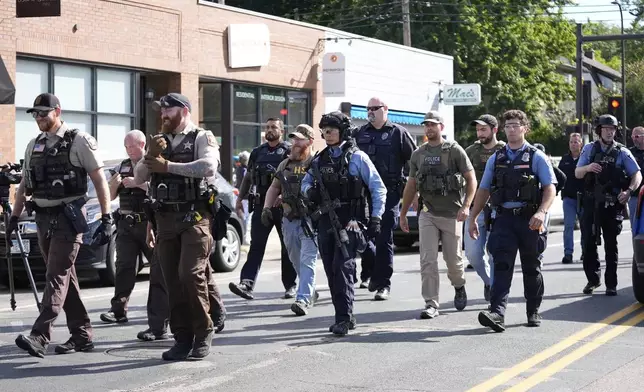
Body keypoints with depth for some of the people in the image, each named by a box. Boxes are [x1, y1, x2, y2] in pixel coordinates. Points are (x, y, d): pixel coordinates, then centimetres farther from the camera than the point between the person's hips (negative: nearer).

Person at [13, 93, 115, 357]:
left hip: (68, 218, -7)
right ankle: (82, 335, 17)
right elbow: (25, 186, 19)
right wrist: (14, 217, 12)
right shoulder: (34, 146, 13)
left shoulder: (79, 141, -6)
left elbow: (99, 181, -9)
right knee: (65, 277, 10)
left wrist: (107, 218, -15)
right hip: (43, 218, 7)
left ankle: (40, 337, -23)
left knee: (57, 276, -14)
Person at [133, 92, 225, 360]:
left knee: (191, 275, -14)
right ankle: (182, 338, 8)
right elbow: (138, 178, 12)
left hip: (194, 217, -6)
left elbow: (209, 166, -19)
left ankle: (203, 332, 0)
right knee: (173, 281, 3)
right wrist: (150, 156, -8)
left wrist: (168, 166, -15)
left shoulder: (202, 138, 1)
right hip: (166, 218, 6)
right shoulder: (159, 142, 19)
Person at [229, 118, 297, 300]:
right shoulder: (257, 153, 16)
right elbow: (248, 177, 23)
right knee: (256, 245, -8)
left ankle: (290, 286, 17)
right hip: (261, 205, 4)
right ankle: (247, 284, -19)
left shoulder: (288, 152, 0)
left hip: (283, 206, -3)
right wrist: (240, 198, 15)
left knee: (287, 247, 6)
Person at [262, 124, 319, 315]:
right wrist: (267, 208, 11)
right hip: (289, 220, 7)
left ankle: (303, 299, -17)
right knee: (296, 261, 15)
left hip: (310, 220, -7)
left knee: (307, 260, -12)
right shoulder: (284, 165, 15)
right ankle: (311, 292, 32)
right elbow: (274, 187, 23)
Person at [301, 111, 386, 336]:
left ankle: (344, 319, -17)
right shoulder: (319, 160, 14)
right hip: (325, 222, 6)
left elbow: (378, 188, 0)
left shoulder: (356, 158, -1)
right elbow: (305, 182, 25)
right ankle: (345, 317, 17)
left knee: (343, 268, -15)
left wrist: (376, 218, -7)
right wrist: (309, 191, 1)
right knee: (331, 271, 7)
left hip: (348, 221, -6)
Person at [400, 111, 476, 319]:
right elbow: (411, 185, 17)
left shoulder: (455, 150, -3)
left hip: (452, 214, -3)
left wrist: (466, 205, -15)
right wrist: (403, 213, 16)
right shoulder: (418, 154, 10)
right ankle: (431, 304, -7)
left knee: (453, 259, 7)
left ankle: (459, 287, 38)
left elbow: (471, 179, -3)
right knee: (428, 260, -8)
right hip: (427, 214, 3)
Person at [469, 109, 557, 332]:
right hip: (504, 218, 2)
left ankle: (533, 312, 23)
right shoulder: (496, 159, 13)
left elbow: (550, 188, -5)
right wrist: (473, 218, 14)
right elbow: (483, 190, 18)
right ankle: (497, 313, -23)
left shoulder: (537, 158, 2)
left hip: (529, 220, -2)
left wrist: (542, 212, -22)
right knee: (502, 266, -12)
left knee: (531, 268, 9)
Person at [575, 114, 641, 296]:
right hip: (592, 203, 1)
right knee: (589, 243, 1)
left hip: (613, 204, -1)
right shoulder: (589, 149, 7)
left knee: (611, 245, 2)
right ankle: (593, 278, 17)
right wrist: (588, 167, -18)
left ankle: (611, 284, 7)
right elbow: (577, 173, 5)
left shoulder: (622, 152, 3)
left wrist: (629, 191, -17)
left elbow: (637, 174, 0)